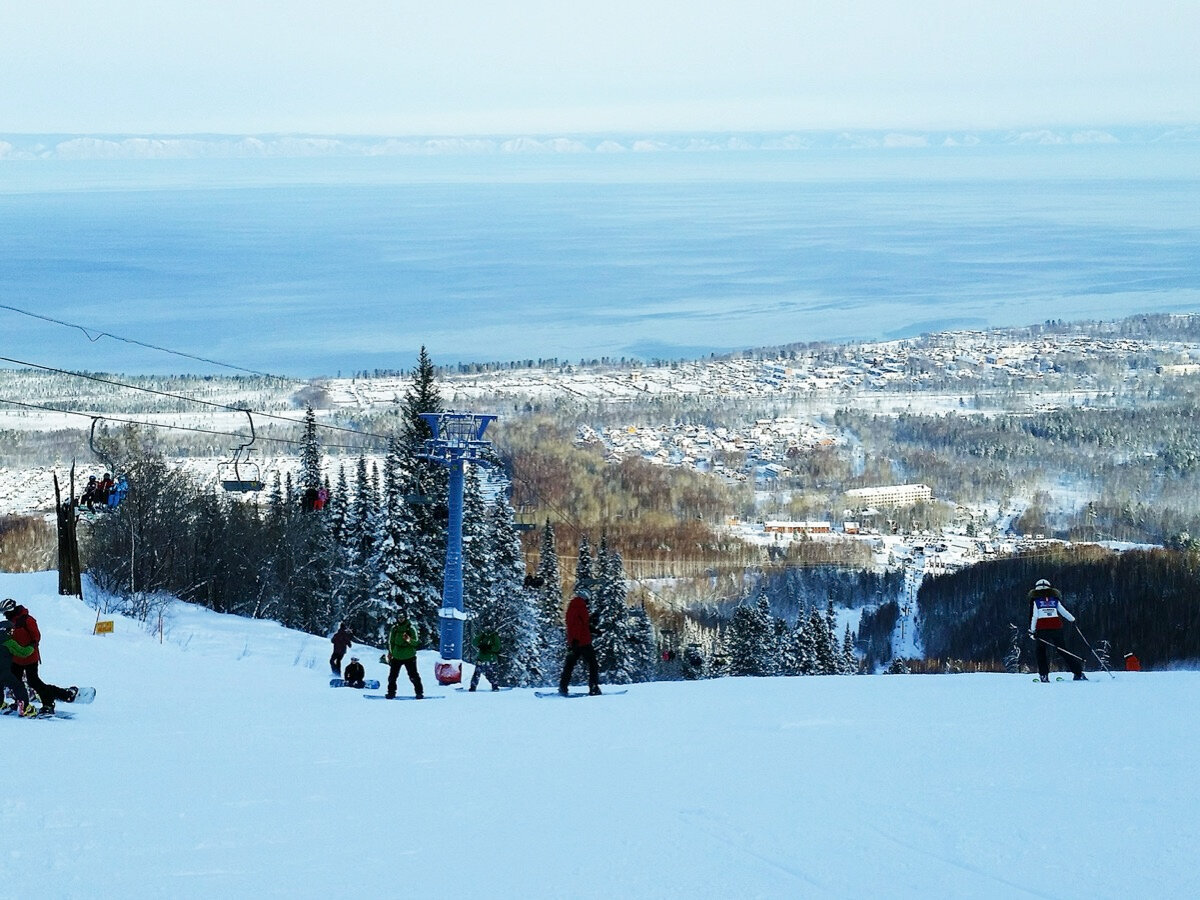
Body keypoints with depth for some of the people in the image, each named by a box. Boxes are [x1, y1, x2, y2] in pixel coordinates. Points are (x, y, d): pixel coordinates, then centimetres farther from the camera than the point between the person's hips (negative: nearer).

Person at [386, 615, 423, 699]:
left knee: (413, 676, -2)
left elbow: (416, 642, -8)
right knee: (392, 675, 2)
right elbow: (391, 642, 17)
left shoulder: (411, 629, -3)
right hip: (396, 656, 3)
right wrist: (390, 653, 13)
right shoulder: (394, 629, 7)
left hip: (409, 657, -3)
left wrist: (409, 640, -28)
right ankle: (391, 692, 12)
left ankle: (419, 692, 7)